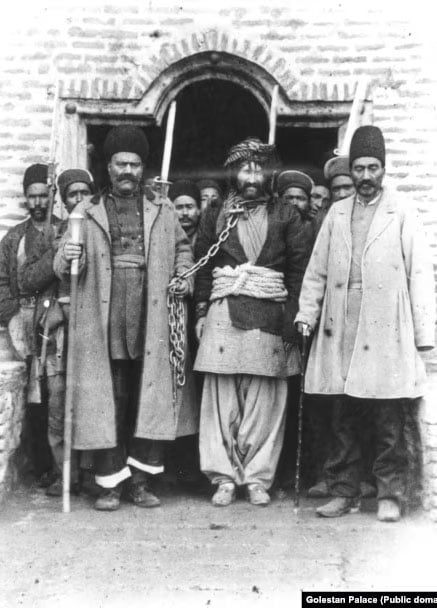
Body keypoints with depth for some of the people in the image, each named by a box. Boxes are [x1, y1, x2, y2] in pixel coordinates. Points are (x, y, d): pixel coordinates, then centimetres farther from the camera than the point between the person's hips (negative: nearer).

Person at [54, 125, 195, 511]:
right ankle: (110, 483, 10)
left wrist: (184, 276, 7)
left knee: (150, 399, 2)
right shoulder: (88, 212, 11)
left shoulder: (163, 211, 15)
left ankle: (141, 482, 13)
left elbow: (182, 248, 26)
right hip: (104, 323, -1)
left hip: (151, 321, 1)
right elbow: (64, 268, 6)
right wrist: (68, 258, -17)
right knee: (108, 400, 0)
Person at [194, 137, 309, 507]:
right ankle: (224, 477, 8)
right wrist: (201, 311, 3)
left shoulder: (286, 216, 10)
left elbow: (299, 268, 5)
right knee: (222, 399, -1)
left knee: (265, 401, 0)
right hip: (223, 313, 1)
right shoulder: (215, 216, 13)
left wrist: (292, 315, -4)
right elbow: (203, 267, 11)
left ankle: (258, 478, 10)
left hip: (270, 315, -1)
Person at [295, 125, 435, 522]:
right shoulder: (337, 213, 15)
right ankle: (344, 492, 19)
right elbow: (317, 270, 14)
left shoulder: (403, 215, 5)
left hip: (385, 332, -3)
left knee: (388, 421, 1)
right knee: (343, 418, 8)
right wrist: (307, 312, 2)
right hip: (340, 331, 3)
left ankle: (390, 496, 14)